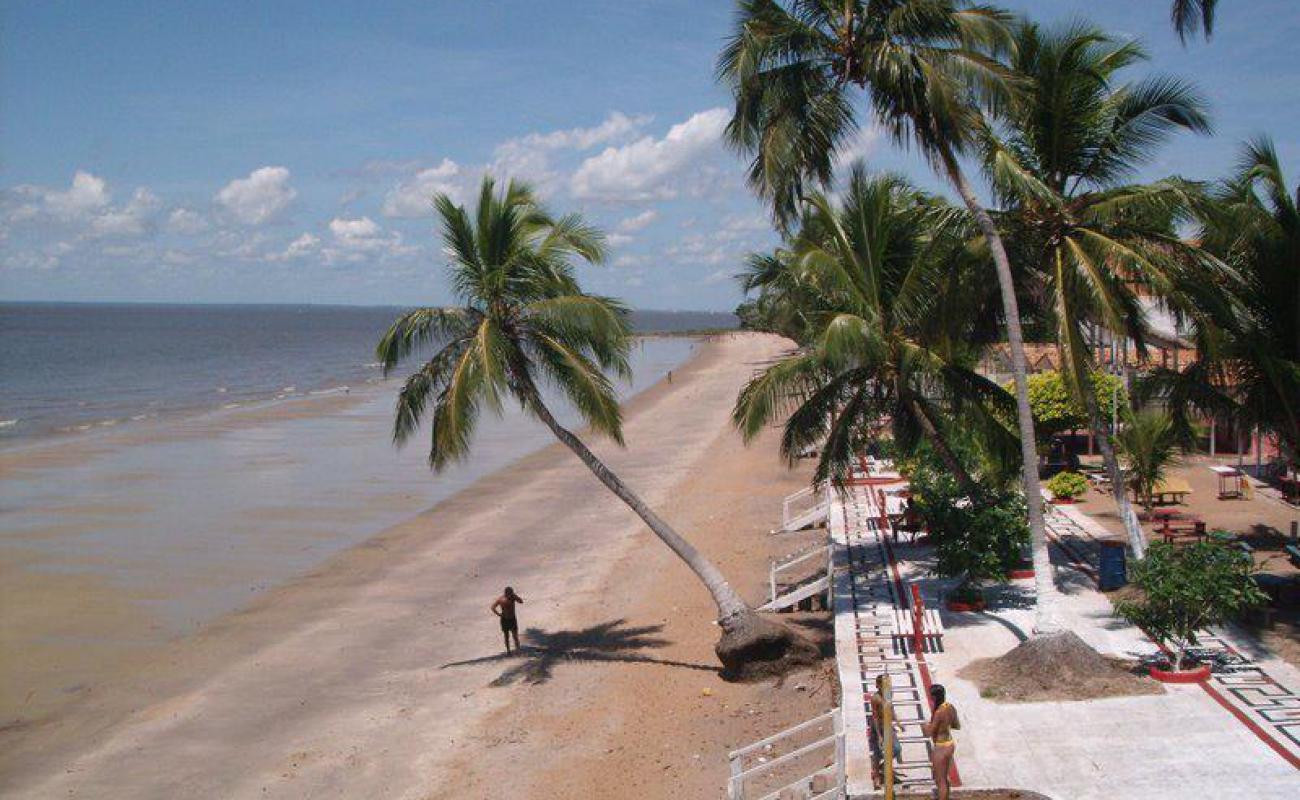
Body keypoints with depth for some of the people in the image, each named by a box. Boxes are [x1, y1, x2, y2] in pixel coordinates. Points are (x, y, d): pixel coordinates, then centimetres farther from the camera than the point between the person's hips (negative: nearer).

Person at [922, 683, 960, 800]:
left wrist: (924, 726, -1)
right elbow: (957, 726, 10)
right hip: (950, 744, 8)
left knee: (941, 781, 5)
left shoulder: (938, 712, -26)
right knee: (944, 778, 22)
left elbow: (929, 732, -21)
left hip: (941, 748, -8)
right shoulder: (950, 707, -2)